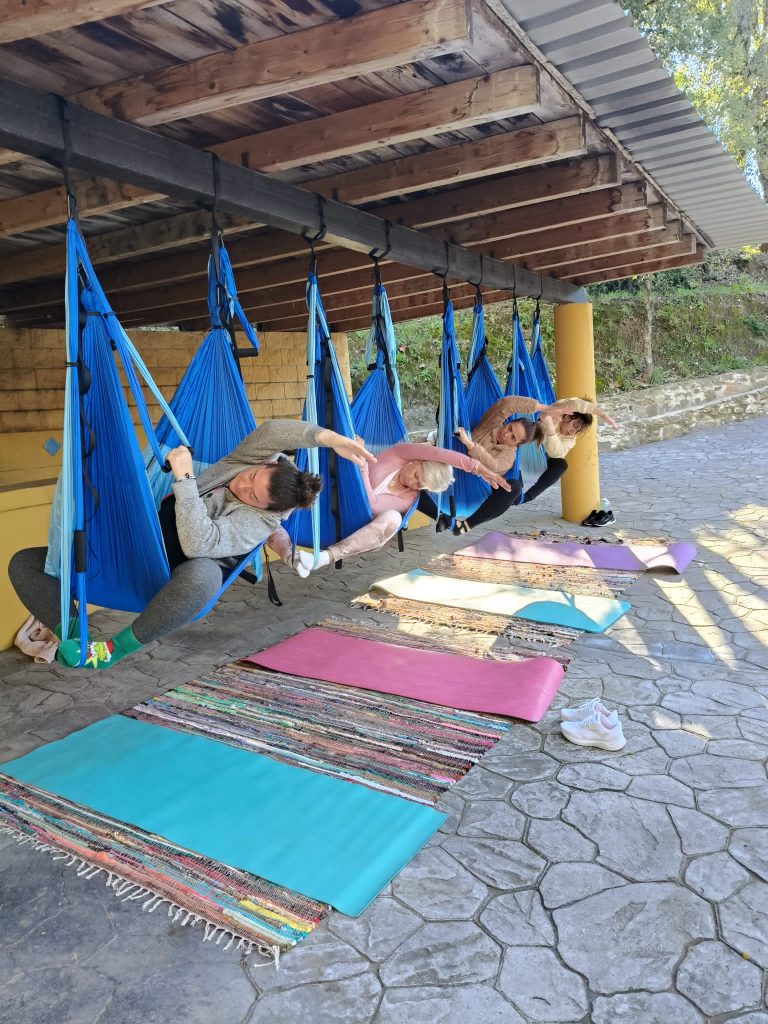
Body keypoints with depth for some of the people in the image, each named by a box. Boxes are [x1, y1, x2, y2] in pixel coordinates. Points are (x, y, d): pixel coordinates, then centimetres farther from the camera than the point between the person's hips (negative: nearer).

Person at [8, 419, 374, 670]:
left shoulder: (259, 522, -20)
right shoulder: (252, 458, -4)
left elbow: (197, 543, -36)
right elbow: (273, 432, -25)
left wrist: (184, 477, -37)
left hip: (179, 569, -7)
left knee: (200, 576, -47)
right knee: (25, 563, -4)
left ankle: (117, 648, -28)